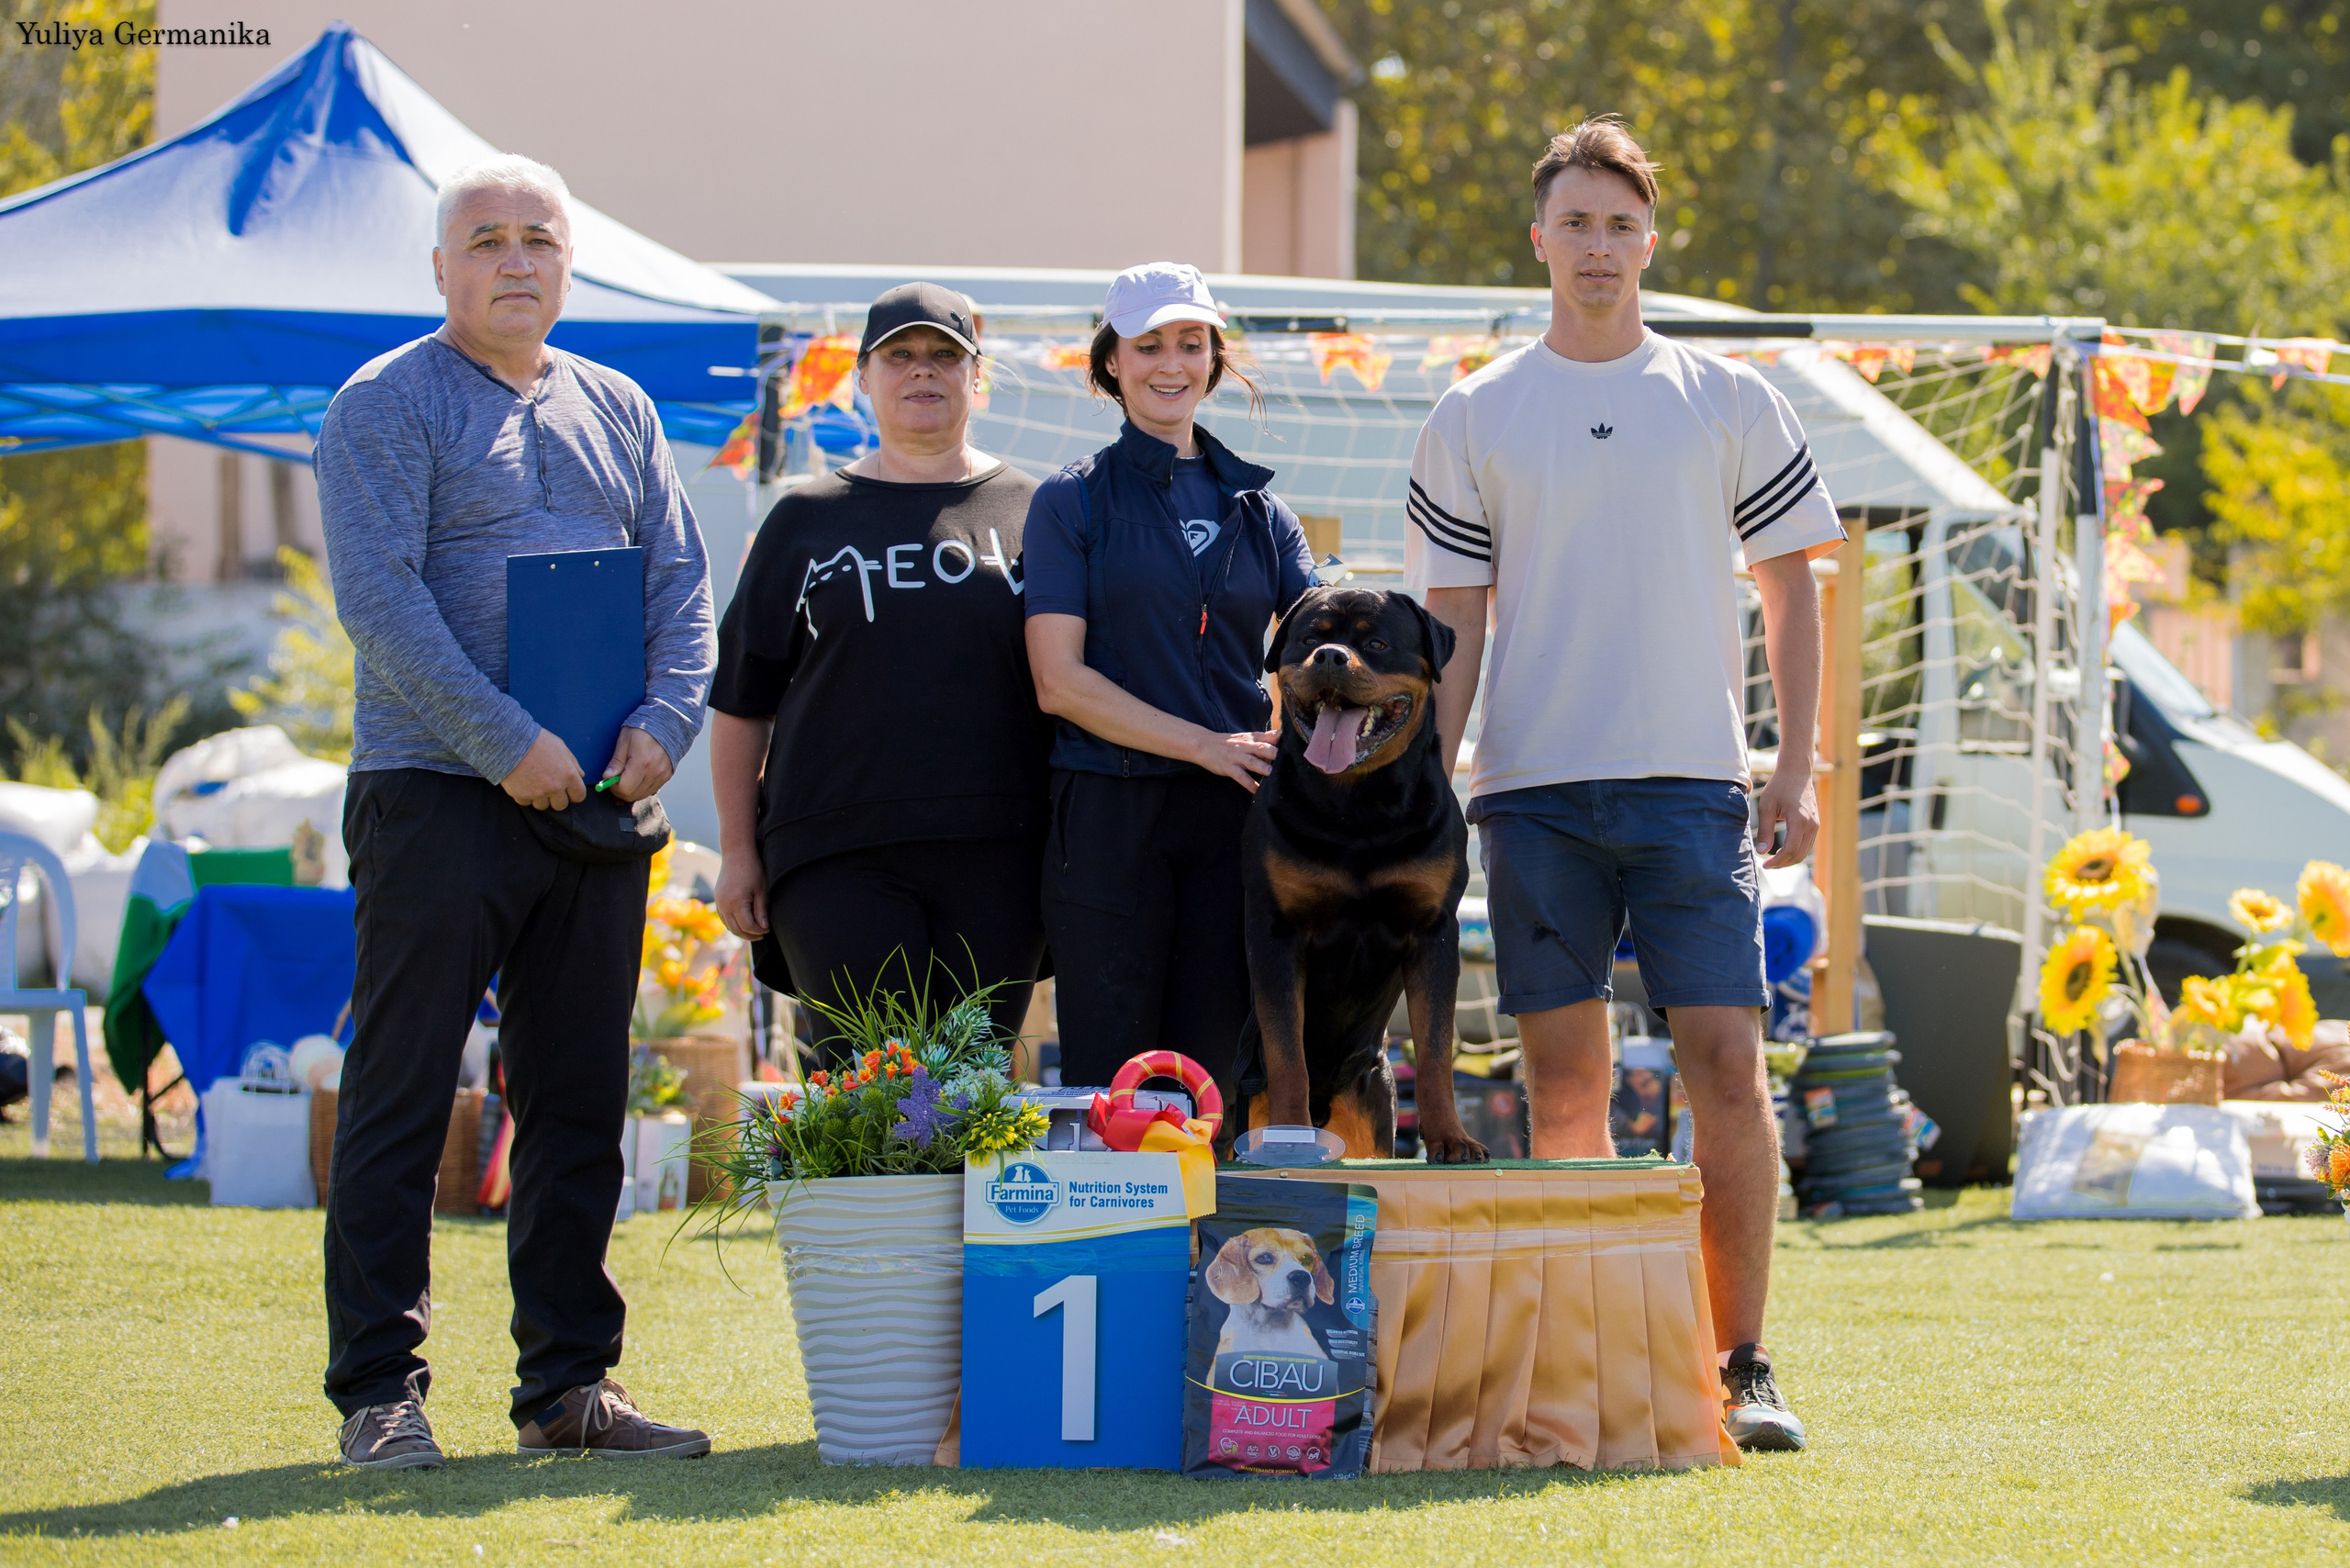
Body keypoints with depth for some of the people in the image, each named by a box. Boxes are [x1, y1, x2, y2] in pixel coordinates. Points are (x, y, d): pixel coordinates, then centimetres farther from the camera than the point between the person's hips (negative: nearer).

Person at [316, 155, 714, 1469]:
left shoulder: (618, 411, 16)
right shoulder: (386, 407, -3)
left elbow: (680, 578, 12)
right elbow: (380, 596, -13)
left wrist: (665, 721, -6)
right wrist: (506, 742, -19)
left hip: (599, 805, 6)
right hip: (436, 801, -6)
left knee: (582, 1101, 8)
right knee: (401, 1100, -4)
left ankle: (571, 1381, 15)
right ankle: (382, 1390, -1)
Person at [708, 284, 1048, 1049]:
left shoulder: (1028, 512, 11)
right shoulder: (808, 520, 11)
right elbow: (741, 700, 12)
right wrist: (737, 850, 6)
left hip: (993, 856, 1)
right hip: (838, 861, -1)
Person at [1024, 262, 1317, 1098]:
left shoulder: (1258, 506, 14)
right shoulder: (1073, 501, 3)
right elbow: (1061, 682, -6)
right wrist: (1207, 744, -14)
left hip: (1234, 812, 3)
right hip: (1112, 815, -3)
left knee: (1214, 1079, 3)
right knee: (1109, 1082, -4)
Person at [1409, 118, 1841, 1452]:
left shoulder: (1732, 403, 8)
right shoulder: (1474, 420, 9)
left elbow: (1792, 588, 10)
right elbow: (1454, 625, 9)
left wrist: (1798, 769, 2)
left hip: (1693, 786, -1)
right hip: (1532, 788, 1)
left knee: (1729, 1066, -9)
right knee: (1564, 1080, 1)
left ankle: (1741, 1364, -4)